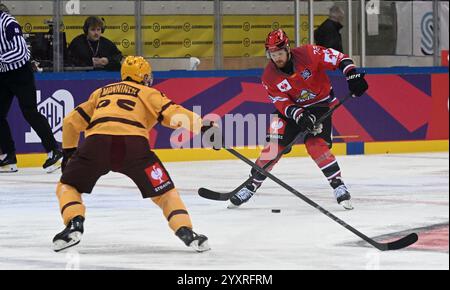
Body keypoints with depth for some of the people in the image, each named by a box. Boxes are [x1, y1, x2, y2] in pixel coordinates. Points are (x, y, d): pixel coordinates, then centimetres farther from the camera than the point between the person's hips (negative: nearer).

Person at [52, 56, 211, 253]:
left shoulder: (101, 92, 35)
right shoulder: (147, 93, 25)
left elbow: (72, 122, 33)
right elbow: (172, 114, 8)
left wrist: (68, 151, 43)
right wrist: (203, 126, 9)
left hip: (96, 143, 2)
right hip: (133, 145, -1)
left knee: (67, 186, 21)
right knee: (165, 192, 13)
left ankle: (74, 224, -4)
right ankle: (186, 232, -6)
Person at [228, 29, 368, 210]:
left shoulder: (308, 54, -22)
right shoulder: (269, 77, -13)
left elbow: (338, 58, -16)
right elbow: (282, 103, -17)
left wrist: (352, 75, -27)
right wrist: (299, 116, -34)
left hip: (320, 104, -3)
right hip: (292, 108, 3)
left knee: (316, 145, -21)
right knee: (274, 144, -7)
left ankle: (339, 186, -14)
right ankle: (251, 186, 4)